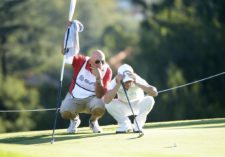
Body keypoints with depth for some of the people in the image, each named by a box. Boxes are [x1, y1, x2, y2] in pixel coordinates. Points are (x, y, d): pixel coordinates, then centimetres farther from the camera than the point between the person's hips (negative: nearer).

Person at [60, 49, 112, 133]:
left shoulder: (106, 71, -17)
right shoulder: (81, 61, -19)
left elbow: (99, 95, -20)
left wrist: (98, 78, -35)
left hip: (92, 98, 0)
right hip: (74, 98, 0)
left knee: (100, 108, -34)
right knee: (65, 112, -29)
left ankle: (93, 121, 6)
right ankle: (74, 119, 11)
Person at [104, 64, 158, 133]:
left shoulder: (138, 80, -29)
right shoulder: (115, 82, -27)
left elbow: (155, 93, -42)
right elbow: (106, 100, -42)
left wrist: (137, 83, -48)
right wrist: (118, 85, -47)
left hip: (138, 106, -1)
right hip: (123, 107, 1)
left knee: (149, 100, -31)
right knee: (109, 104, -28)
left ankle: (138, 125, -11)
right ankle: (126, 125, -5)